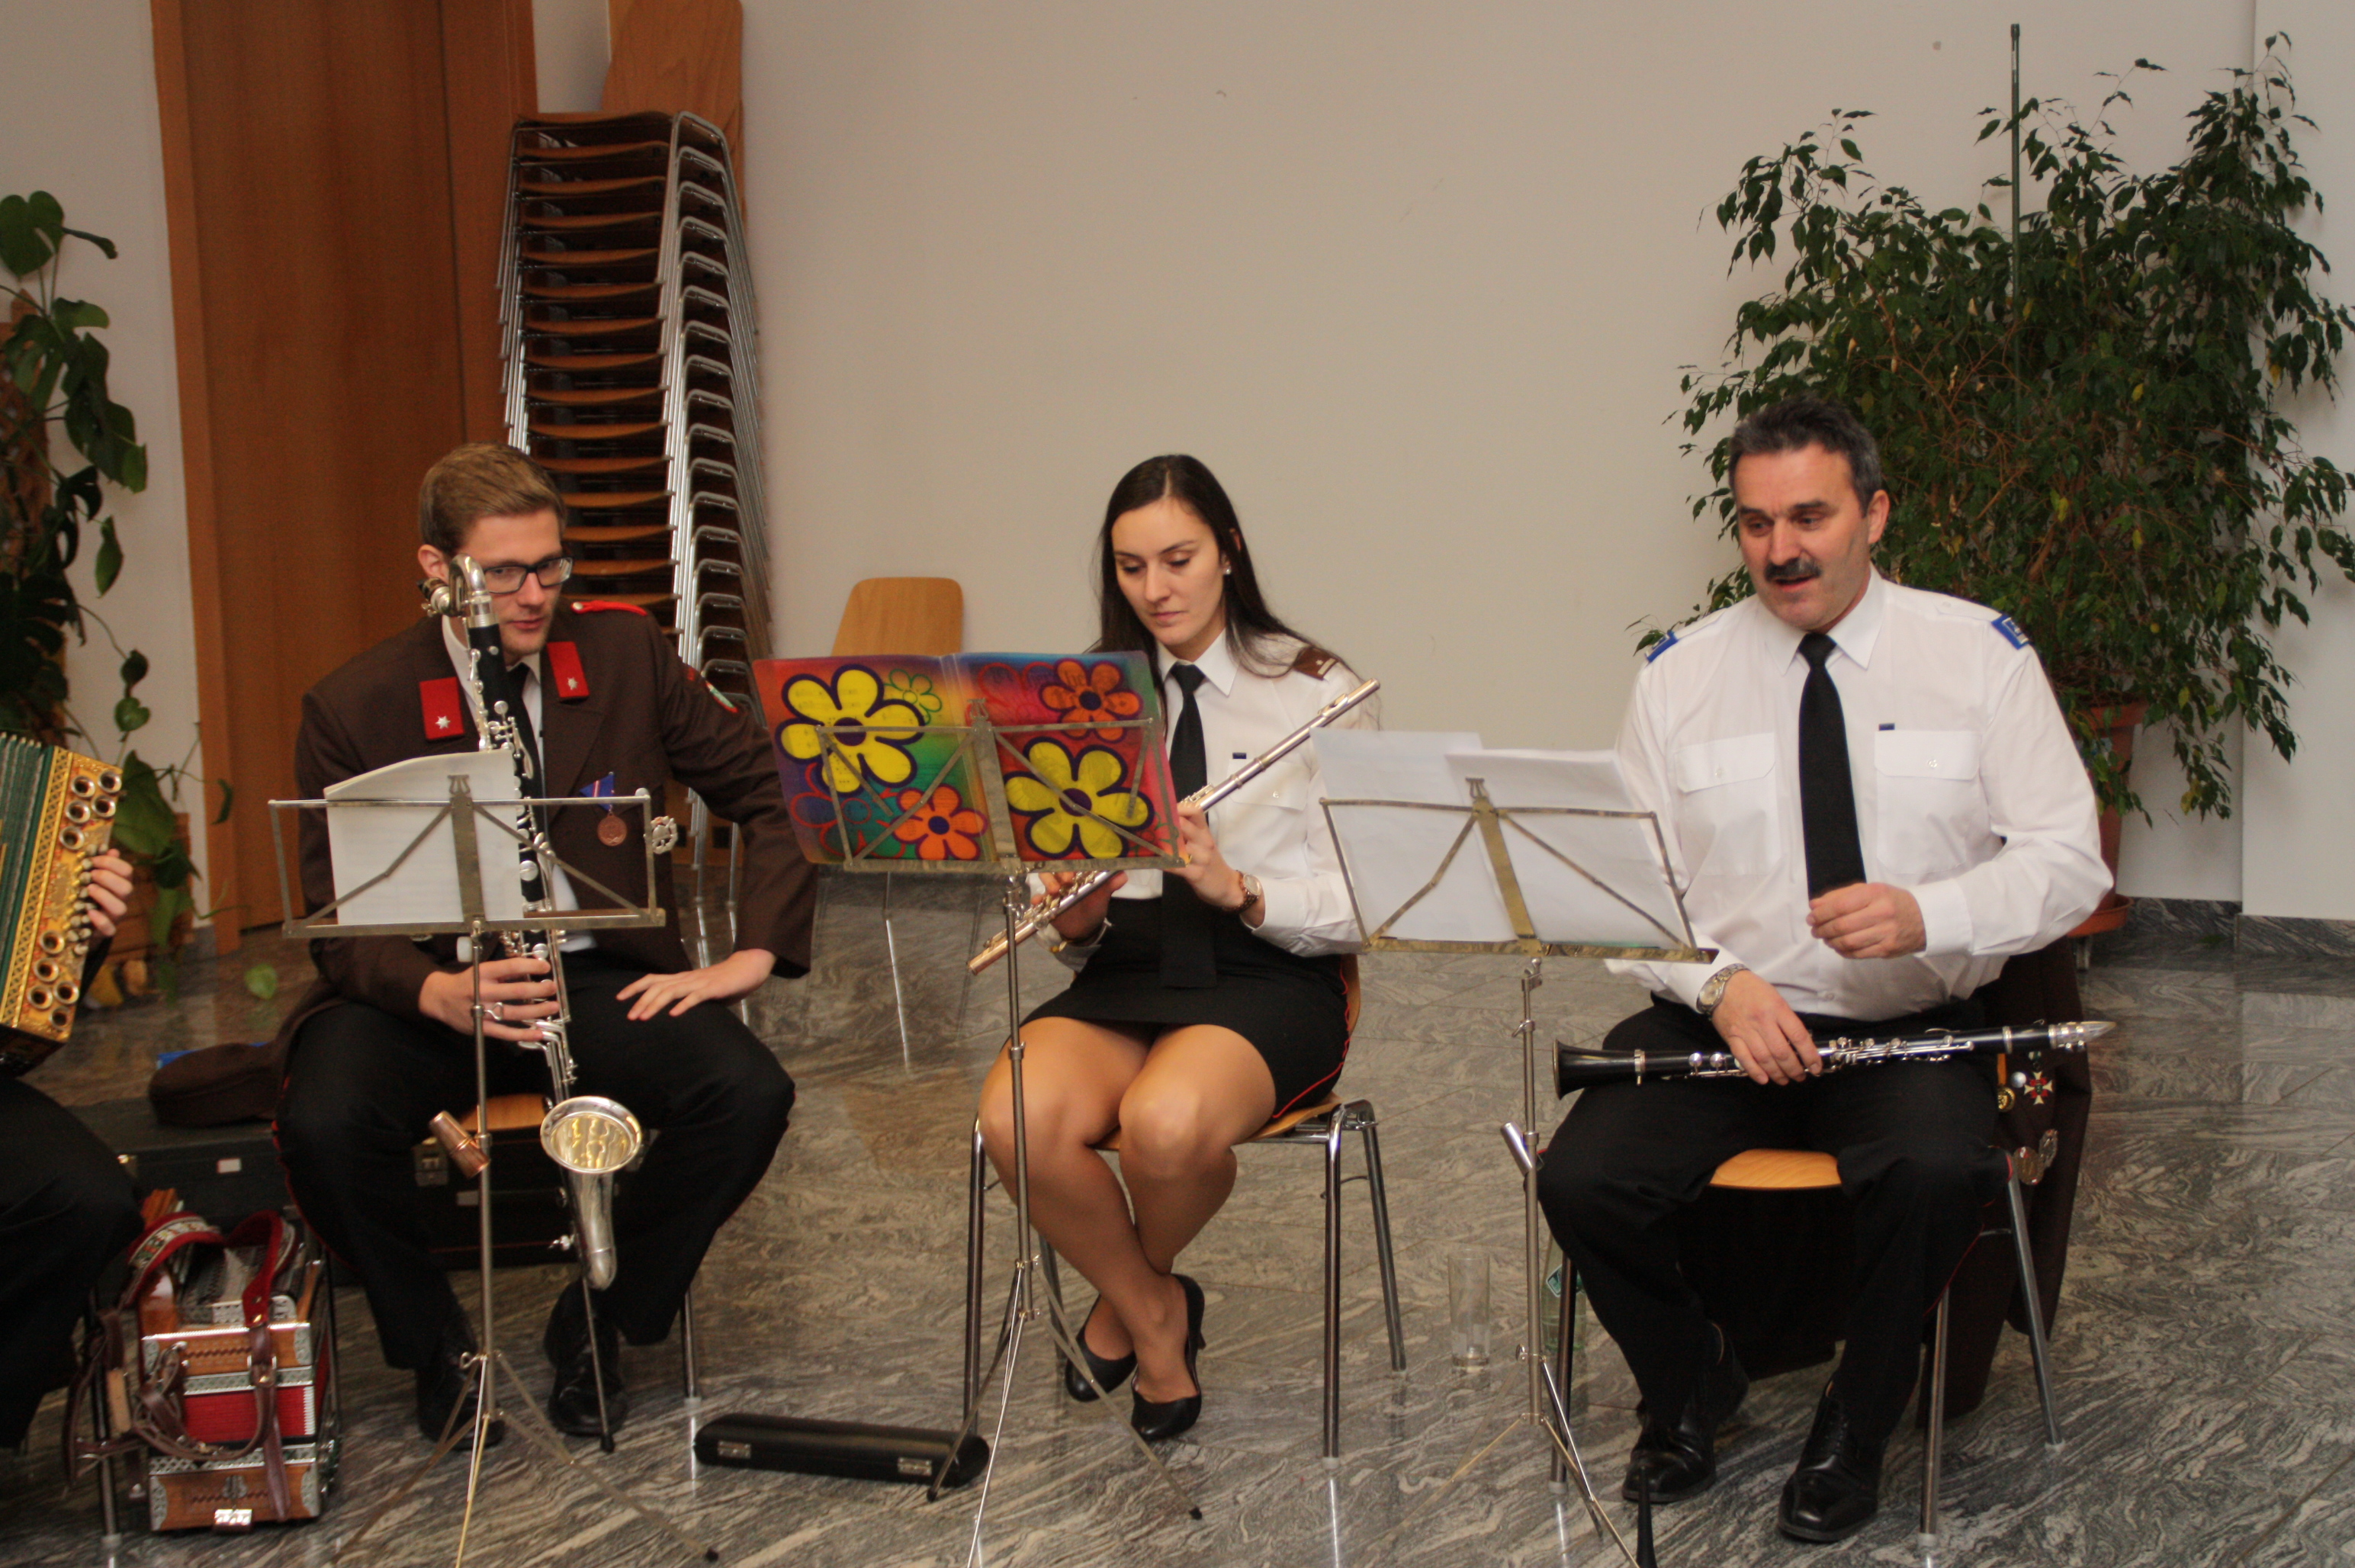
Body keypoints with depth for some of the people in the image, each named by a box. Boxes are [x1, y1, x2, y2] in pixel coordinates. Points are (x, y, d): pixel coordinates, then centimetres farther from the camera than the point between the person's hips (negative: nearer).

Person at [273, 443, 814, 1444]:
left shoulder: (625, 654, 1)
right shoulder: (352, 710, -4)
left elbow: (767, 794, 7)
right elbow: (338, 925, -5)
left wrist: (752, 955, -6)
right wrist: (440, 993, -26)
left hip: (597, 974, 2)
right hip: (423, 988, -1)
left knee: (748, 1094, -26)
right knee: (323, 1126, -32)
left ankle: (595, 1321, -1)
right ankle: (435, 1340, -2)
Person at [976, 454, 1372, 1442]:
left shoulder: (1316, 692, 1)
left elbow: (1363, 903, -5)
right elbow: (1068, 929, 13)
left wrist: (1239, 889, -21)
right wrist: (1073, 916, -11)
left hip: (1269, 974, -3)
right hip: (1123, 971, 4)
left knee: (1167, 1123, -36)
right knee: (1018, 1120, -29)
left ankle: (1127, 1296, 1)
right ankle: (1153, 1316, -1)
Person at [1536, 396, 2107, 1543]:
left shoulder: (1979, 653, 3)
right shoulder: (1680, 673, 8)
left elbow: (2069, 862, -2)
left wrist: (1927, 914, -22)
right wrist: (1717, 982, -17)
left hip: (1911, 1026, -2)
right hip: (1719, 1017, 2)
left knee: (1936, 1173, -35)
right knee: (1581, 1181, -24)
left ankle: (1857, 1428, -5)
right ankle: (1690, 1387, 9)